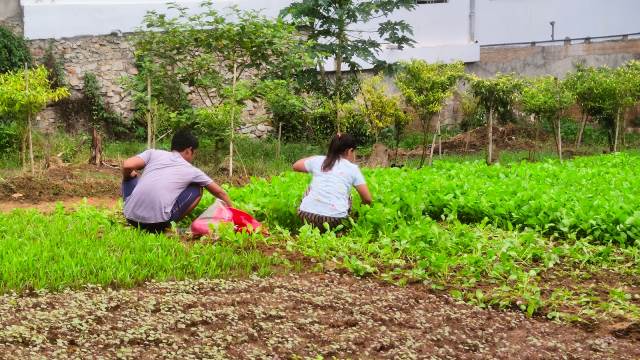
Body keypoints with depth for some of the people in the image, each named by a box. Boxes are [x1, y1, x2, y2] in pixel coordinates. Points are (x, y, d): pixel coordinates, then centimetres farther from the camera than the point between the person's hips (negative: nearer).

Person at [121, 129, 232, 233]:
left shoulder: (153, 153, 14)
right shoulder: (192, 170, 14)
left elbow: (127, 166, 0)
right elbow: (219, 192, 25)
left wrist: (129, 176, 23)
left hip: (131, 217, 2)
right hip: (158, 223, -2)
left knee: (132, 176, 31)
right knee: (196, 190, 19)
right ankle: (168, 226, 7)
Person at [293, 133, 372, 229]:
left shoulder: (318, 160, 12)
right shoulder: (352, 168, 8)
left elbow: (295, 166, 30)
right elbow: (367, 199, 7)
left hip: (307, 215, 2)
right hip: (335, 219, -2)